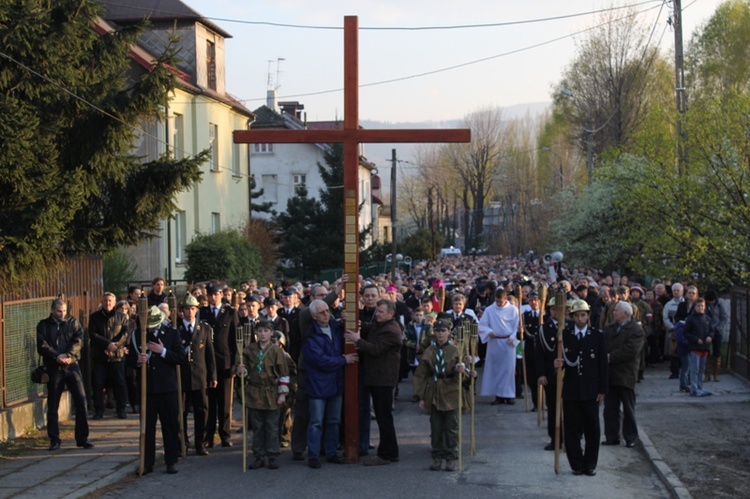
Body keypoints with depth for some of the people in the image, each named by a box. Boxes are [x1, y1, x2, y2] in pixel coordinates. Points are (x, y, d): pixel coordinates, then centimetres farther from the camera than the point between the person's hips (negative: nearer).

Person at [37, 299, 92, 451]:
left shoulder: (72, 322, 9)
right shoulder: (44, 325, 6)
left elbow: (78, 340, -3)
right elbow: (42, 346, -5)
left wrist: (68, 355, -18)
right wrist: (57, 356, -20)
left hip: (72, 366, 1)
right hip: (54, 368, -1)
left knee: (81, 400, -6)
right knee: (53, 405, 2)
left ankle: (82, 438, 1)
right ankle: (54, 440, 12)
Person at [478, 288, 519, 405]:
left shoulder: (513, 310, -1)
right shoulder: (489, 310, 2)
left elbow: (517, 326, 0)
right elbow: (482, 325, 2)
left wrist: (512, 337, -15)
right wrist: (489, 331, -17)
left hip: (508, 343, -2)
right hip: (494, 343, 2)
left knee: (508, 368, 0)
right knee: (495, 368, 3)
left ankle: (509, 394, 7)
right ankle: (498, 395, 10)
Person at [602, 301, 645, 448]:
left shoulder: (636, 330, -9)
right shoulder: (609, 328, 13)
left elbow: (630, 351, -20)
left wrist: (611, 357, -17)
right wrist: (605, 356, -15)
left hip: (625, 375, -6)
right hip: (609, 374, 6)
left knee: (628, 409, 5)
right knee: (610, 408, 8)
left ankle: (630, 438, 14)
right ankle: (612, 437, 15)